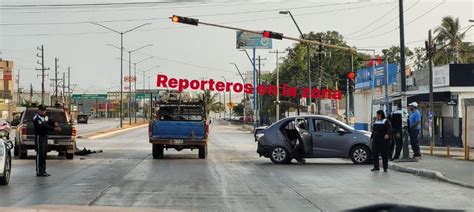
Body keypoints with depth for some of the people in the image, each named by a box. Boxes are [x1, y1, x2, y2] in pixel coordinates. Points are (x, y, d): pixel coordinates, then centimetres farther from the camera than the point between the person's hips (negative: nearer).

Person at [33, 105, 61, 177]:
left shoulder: (45, 116, 13)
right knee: (40, 154, -9)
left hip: (45, 136, 9)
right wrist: (54, 128, -29)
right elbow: (44, 126, -24)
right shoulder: (37, 118, -15)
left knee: (44, 154, 12)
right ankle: (39, 172, -8)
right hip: (39, 137, -9)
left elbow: (49, 122, 18)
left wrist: (54, 123, -7)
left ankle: (43, 171, 18)